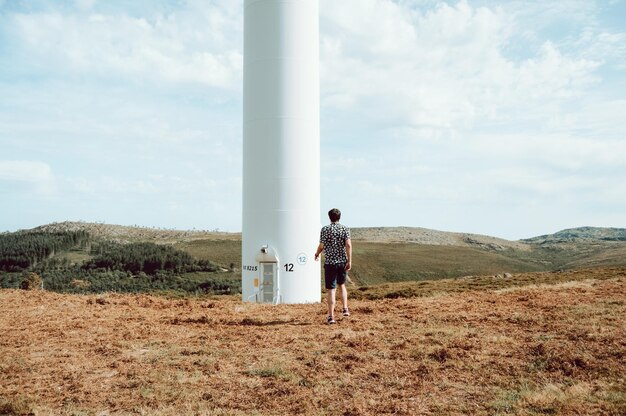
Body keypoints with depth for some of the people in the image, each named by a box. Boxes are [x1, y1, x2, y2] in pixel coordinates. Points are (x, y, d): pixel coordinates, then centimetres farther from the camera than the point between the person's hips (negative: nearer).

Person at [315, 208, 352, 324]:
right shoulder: (345, 228, 1)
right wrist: (349, 261, -7)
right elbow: (348, 245, -8)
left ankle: (331, 316, -1)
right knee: (342, 285, 24)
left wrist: (317, 254, 15)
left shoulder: (325, 229, -4)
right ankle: (345, 309, 20)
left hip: (330, 262, -3)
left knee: (331, 289, 0)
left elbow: (321, 246, -5)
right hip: (343, 262, 3)